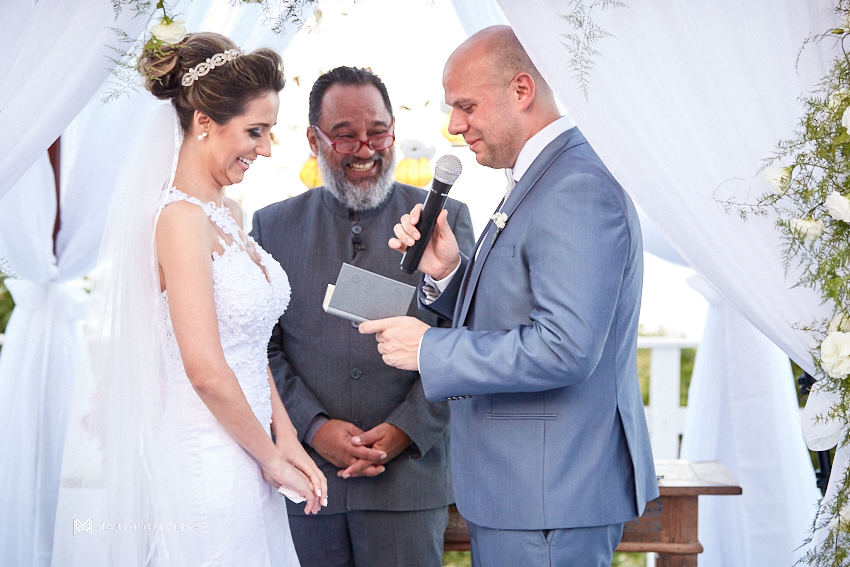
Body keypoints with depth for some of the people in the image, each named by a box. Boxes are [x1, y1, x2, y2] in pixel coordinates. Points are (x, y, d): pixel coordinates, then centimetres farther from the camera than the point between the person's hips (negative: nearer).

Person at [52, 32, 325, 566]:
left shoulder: (228, 212, 11)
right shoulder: (181, 217, -17)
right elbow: (207, 370, -21)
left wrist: (286, 438, 3)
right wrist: (271, 457, -9)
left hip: (247, 461, 8)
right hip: (210, 465, -8)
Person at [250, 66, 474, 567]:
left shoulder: (444, 219, 5)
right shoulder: (274, 226, 8)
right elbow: (261, 348, 4)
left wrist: (406, 430, -10)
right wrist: (314, 428, -8)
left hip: (409, 474, -1)